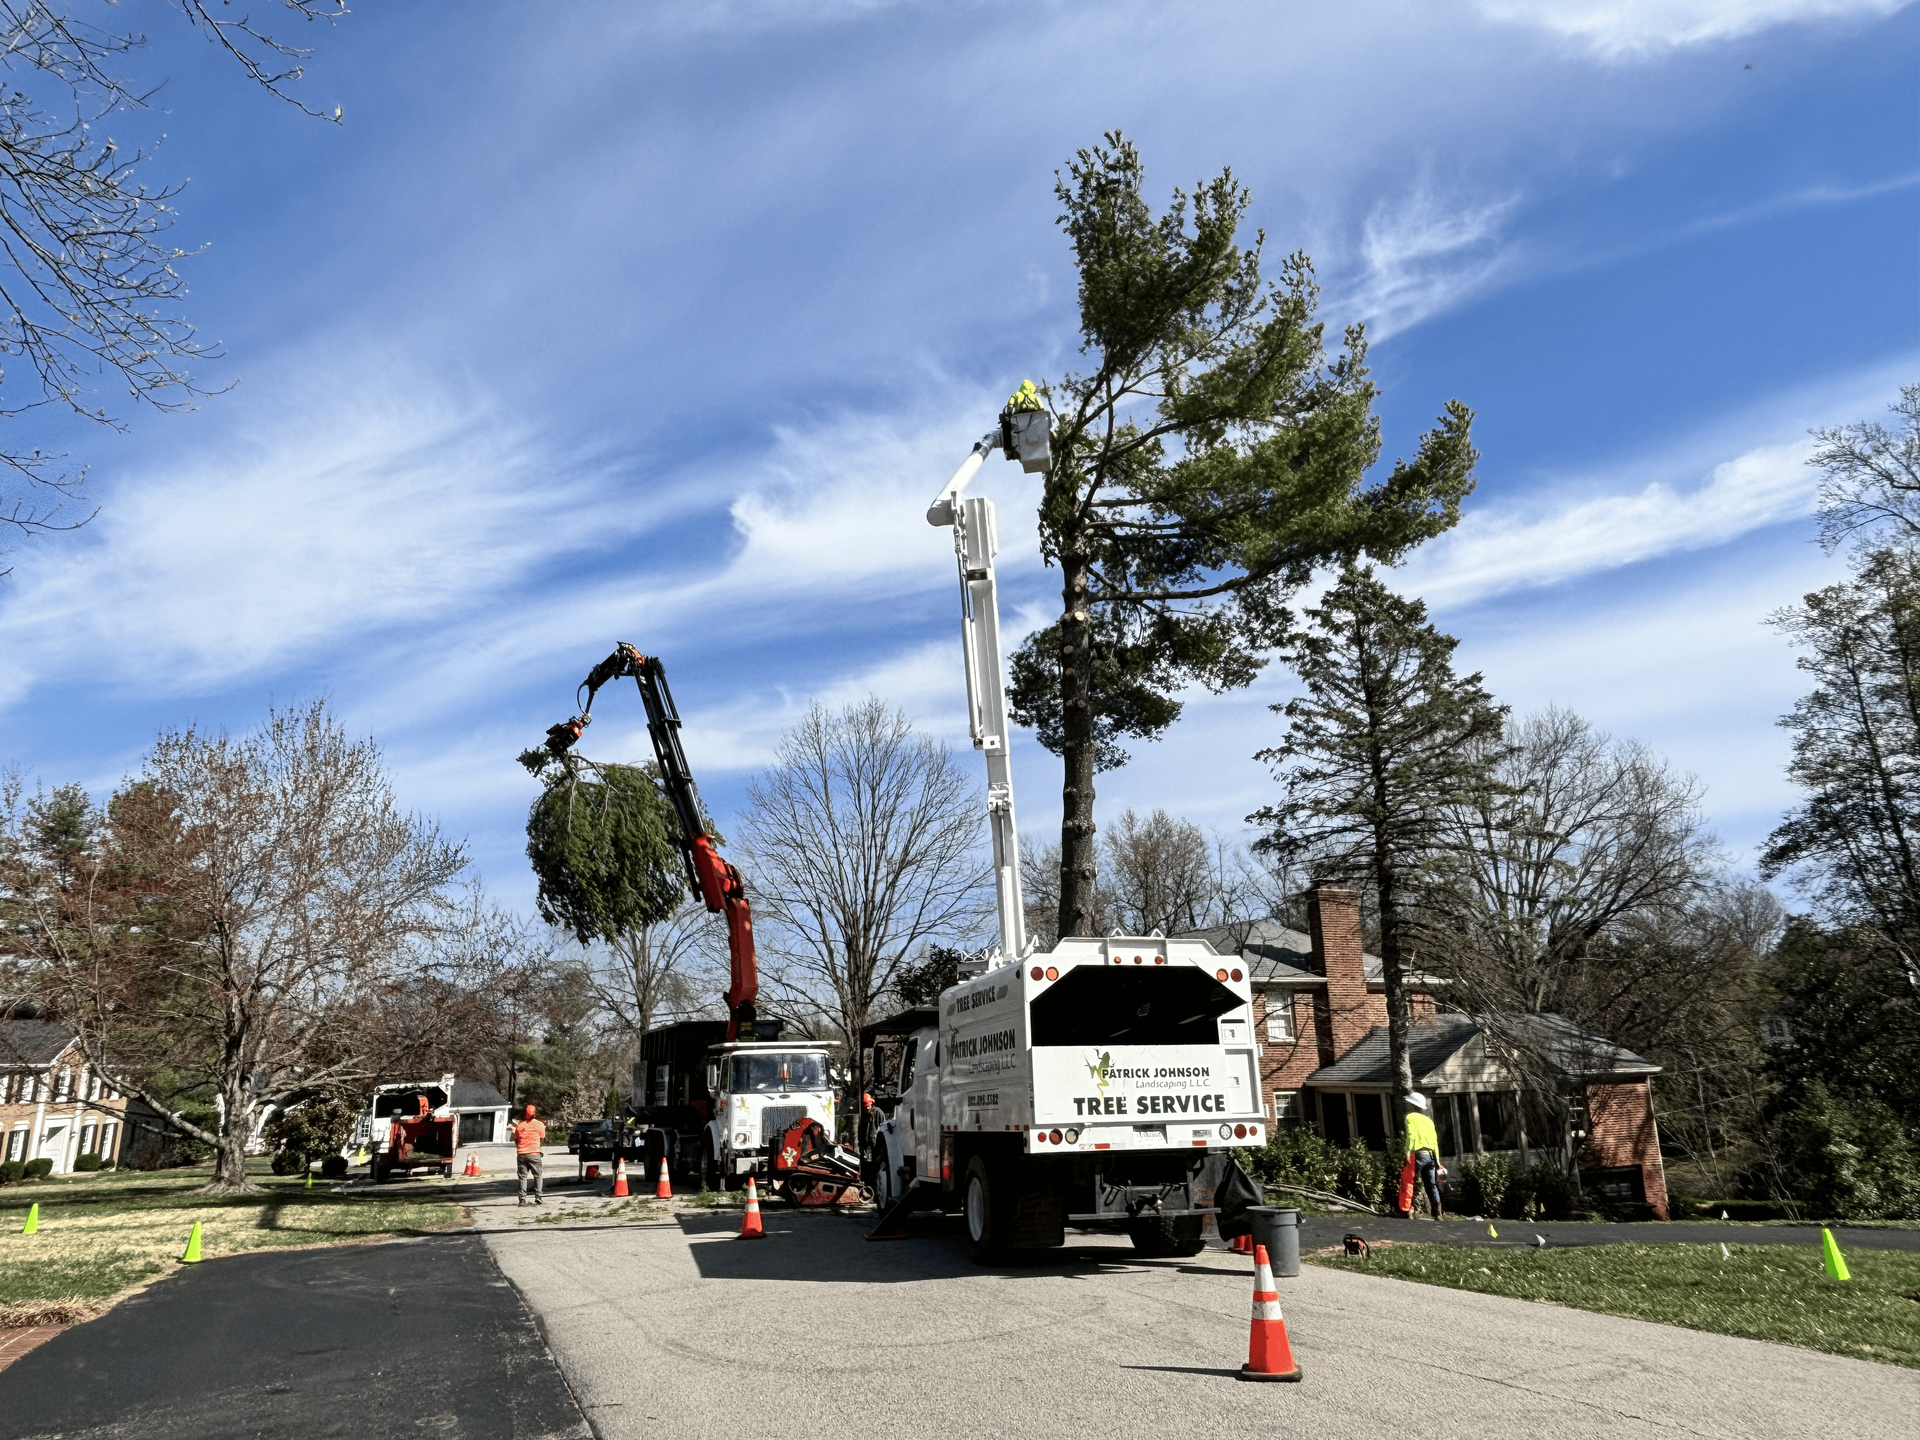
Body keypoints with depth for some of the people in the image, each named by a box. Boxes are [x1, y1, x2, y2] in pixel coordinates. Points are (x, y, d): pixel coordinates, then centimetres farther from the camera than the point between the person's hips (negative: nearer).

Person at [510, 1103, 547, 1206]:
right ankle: (538, 1198, -4)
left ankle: (522, 1198, 4)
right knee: (538, 1175, 4)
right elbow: (542, 1139, 5)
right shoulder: (539, 1125, -2)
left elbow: (516, 1139, 12)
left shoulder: (519, 1125, 7)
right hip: (534, 1154, -3)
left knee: (522, 1176, 10)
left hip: (521, 1154, 3)